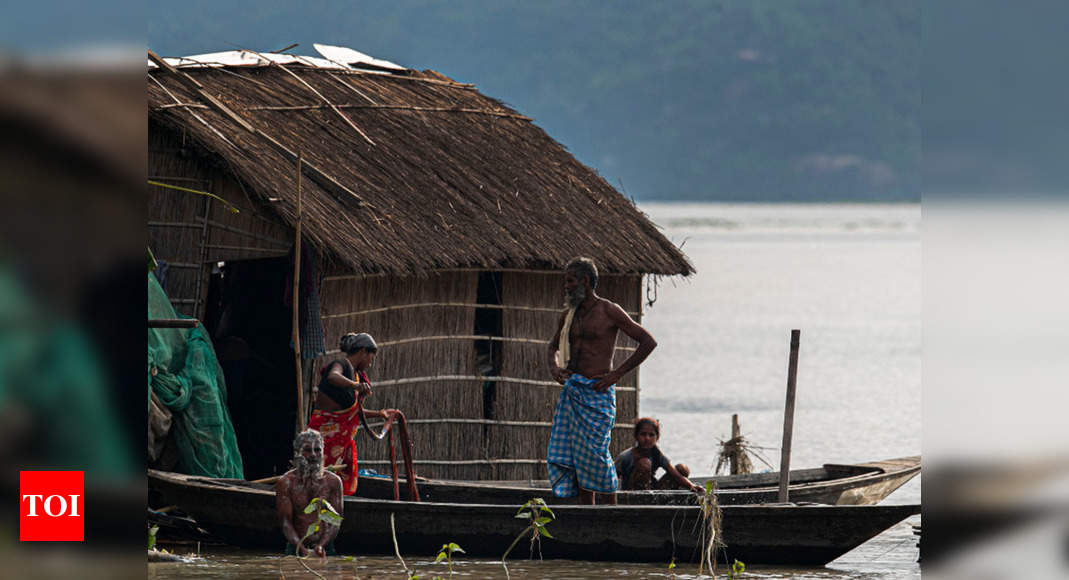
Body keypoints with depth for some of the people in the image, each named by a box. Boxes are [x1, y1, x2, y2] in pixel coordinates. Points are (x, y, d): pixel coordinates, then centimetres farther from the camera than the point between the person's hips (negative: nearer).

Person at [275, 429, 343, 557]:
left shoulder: (333, 481, 5)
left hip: (325, 548, 1)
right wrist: (302, 549, -17)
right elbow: (286, 521, -3)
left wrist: (321, 545, -15)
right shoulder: (286, 483, 2)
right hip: (296, 548, -1)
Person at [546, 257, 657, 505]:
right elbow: (553, 347, 32)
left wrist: (617, 374, -10)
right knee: (563, 456, 1)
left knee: (594, 456, -10)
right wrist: (554, 367, 8)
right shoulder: (568, 315, 13)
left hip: (596, 393, -6)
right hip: (571, 390, 7)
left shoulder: (609, 311, -6)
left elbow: (649, 342, -7)